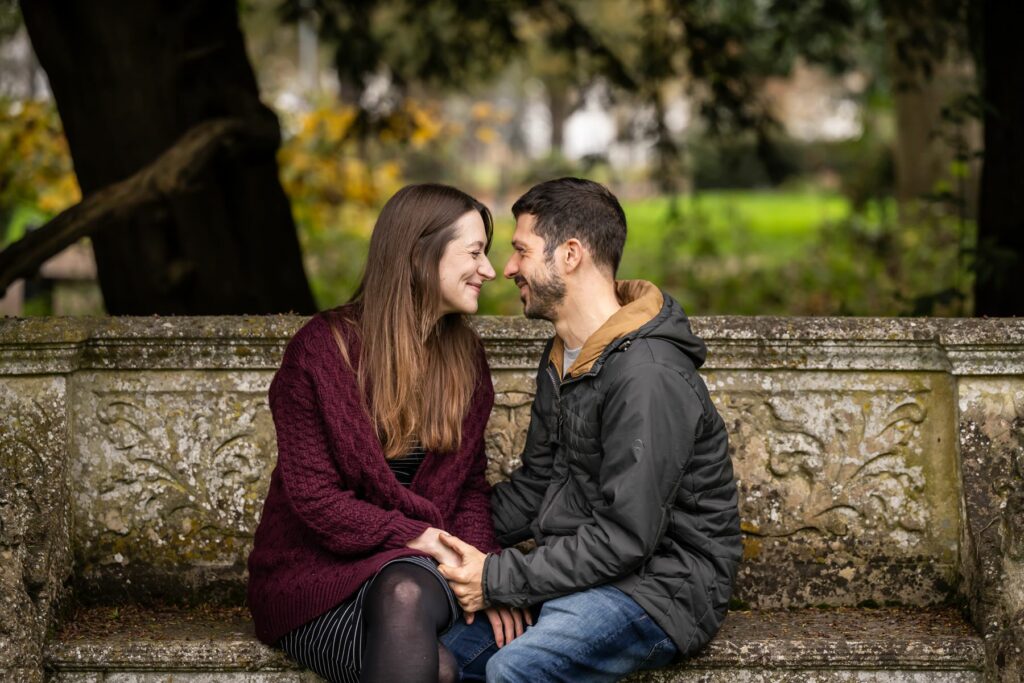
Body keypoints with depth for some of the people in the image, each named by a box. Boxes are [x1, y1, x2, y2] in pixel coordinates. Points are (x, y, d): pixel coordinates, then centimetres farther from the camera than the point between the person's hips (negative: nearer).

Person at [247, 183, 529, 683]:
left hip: (418, 568, 4)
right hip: (317, 572, -4)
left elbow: (469, 483, 11)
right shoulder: (321, 350, -7)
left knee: (405, 594, -36)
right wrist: (418, 537, -18)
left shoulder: (463, 356, 9)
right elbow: (313, 496, -10)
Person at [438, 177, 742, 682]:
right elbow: (535, 485, 19)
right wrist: (459, 540, 4)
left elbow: (624, 538, -24)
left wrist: (498, 579, -19)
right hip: (578, 574, 9)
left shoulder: (648, 378, -22)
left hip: (659, 588, -8)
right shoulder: (560, 360, 12)